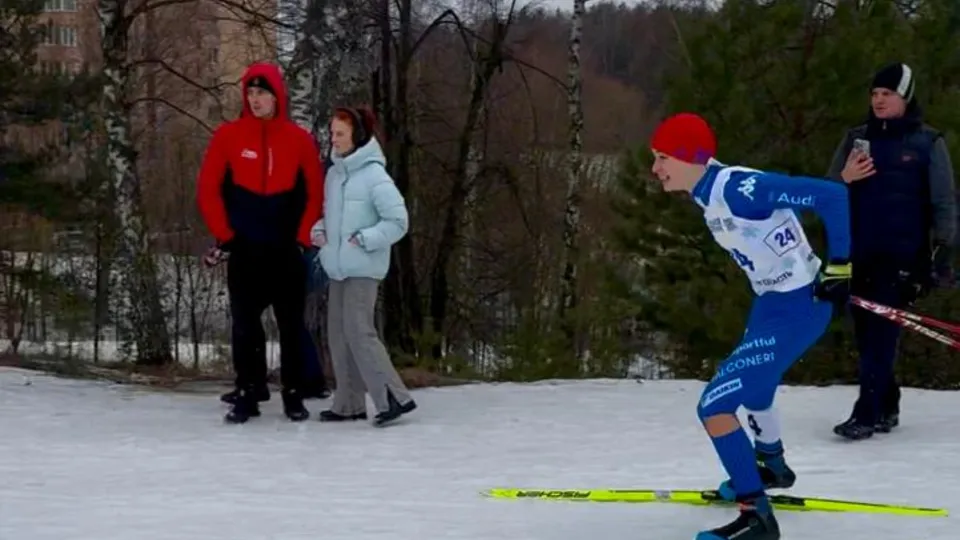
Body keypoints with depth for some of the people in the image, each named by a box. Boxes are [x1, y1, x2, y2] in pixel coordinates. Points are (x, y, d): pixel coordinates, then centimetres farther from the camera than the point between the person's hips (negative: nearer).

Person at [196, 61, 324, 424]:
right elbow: (208, 190, 1)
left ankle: (293, 395, 13)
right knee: (245, 325, 2)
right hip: (243, 250, 0)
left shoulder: (299, 139, 0)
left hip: (287, 250, 0)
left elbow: (315, 193, 5)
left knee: (291, 325, 5)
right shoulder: (228, 136, -1)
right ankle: (247, 395, 9)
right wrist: (224, 235, -5)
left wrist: (303, 237, -3)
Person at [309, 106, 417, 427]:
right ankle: (349, 403, 15)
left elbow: (398, 221, -13)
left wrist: (364, 239, -17)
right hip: (337, 267, 8)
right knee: (338, 333, 9)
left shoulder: (374, 176, -13)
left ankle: (393, 397, -9)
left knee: (358, 331, -13)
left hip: (363, 268, -8)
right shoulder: (334, 173, 9)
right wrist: (319, 230, 5)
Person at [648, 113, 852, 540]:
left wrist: (838, 266, -21)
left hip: (797, 309, -10)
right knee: (751, 389, 33)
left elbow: (831, 195, -26)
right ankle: (770, 466, 59)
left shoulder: (739, 188, -26)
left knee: (714, 406, -14)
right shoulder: (708, 194, 3)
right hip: (770, 301, 10)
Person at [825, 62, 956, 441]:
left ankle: (867, 414, -14)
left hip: (902, 253, -4)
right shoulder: (856, 138, 11)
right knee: (865, 332, 7)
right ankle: (887, 407, 20)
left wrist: (943, 252, -6)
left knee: (881, 331, -11)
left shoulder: (927, 142, 0)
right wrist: (844, 178, -10)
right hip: (858, 251, 5)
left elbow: (944, 202, 1)